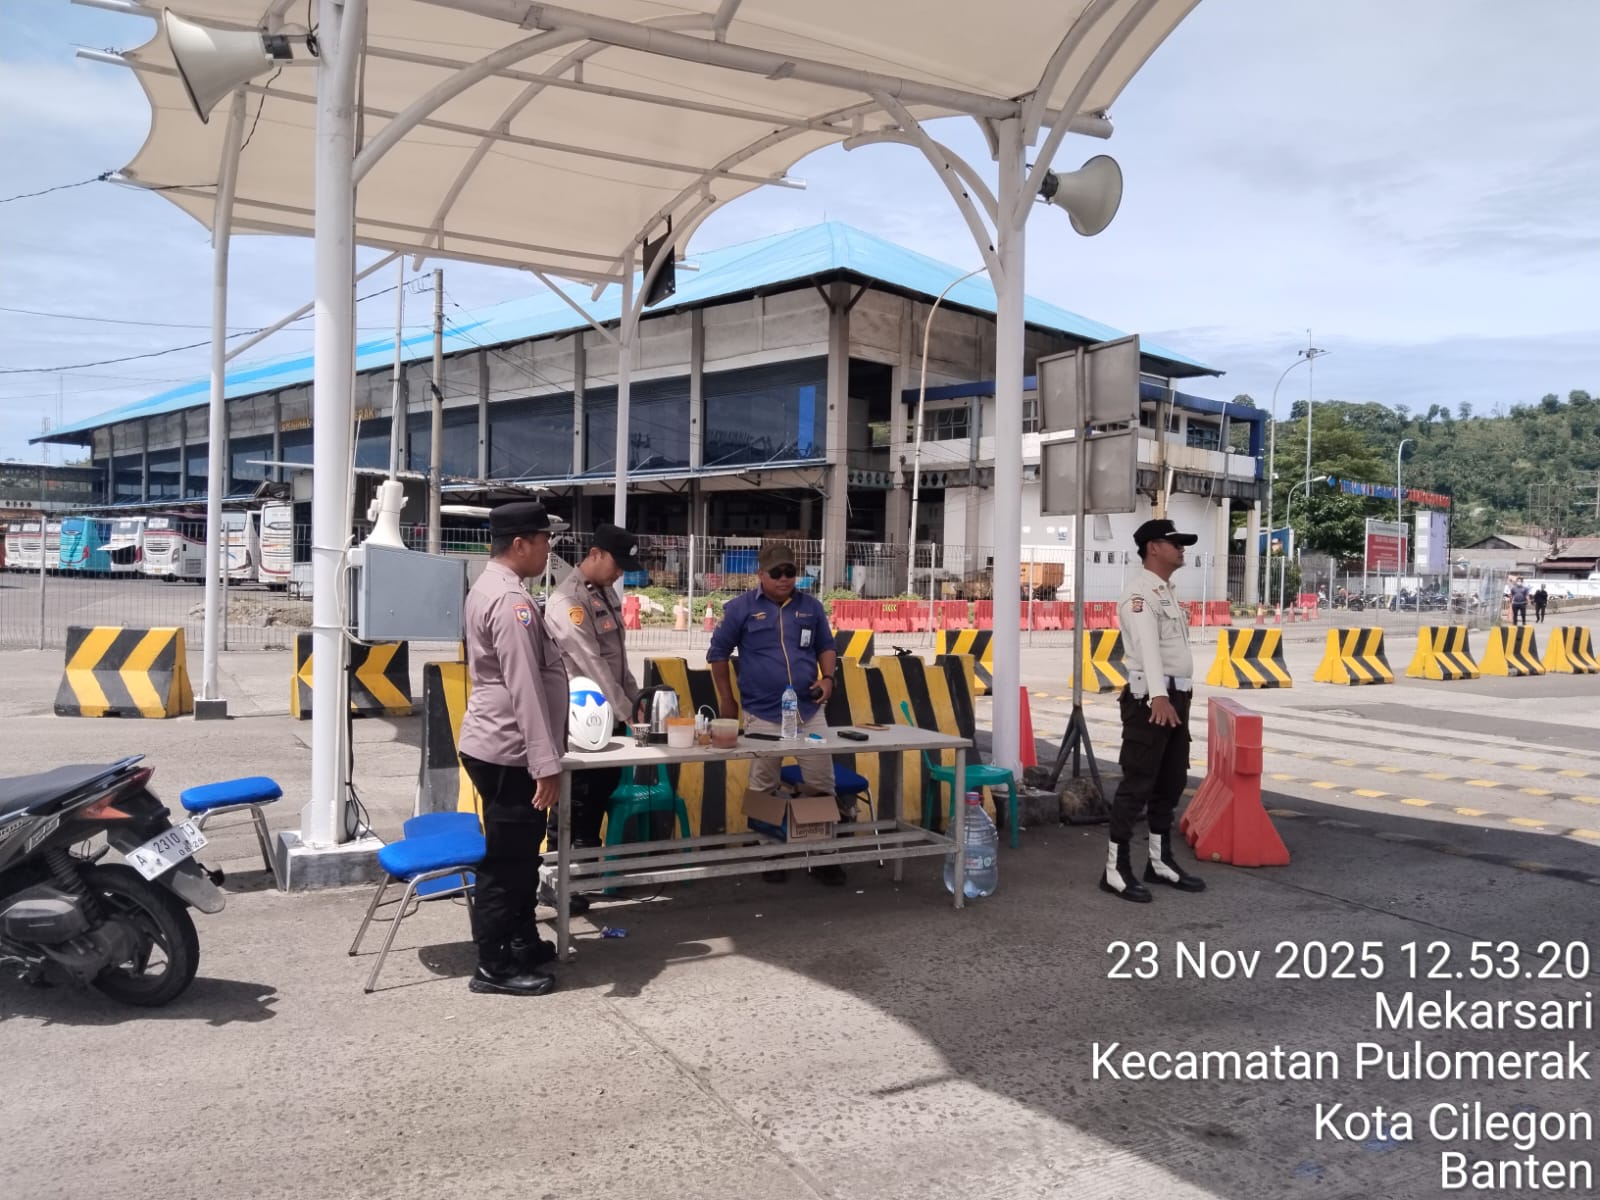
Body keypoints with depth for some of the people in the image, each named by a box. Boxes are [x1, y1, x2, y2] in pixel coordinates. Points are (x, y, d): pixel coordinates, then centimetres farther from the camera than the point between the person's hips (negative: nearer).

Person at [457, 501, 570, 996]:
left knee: (520, 851, 21)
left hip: (497, 745, 10)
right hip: (508, 751, -10)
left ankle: (521, 941, 34)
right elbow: (525, 690, -25)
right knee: (507, 858, 1)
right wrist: (547, 764, -25)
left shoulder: (488, 588, 13)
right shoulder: (511, 600, -21)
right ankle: (495, 966, 12)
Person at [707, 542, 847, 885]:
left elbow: (826, 647, 18)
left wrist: (827, 678, -1)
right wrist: (727, 700, 4)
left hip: (810, 711, 3)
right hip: (762, 715, -3)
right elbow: (718, 653, 4)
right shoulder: (741, 608, -2)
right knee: (764, 789, 5)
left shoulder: (811, 607, 8)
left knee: (822, 785, 2)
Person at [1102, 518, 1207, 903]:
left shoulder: (1167, 593, 18)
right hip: (1149, 699, -10)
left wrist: (1177, 697, 15)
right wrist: (1158, 696, -40)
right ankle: (1116, 869, -2)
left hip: (1177, 697, 10)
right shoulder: (1140, 592, -14)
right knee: (1138, 784, -8)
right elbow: (1147, 645, -28)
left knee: (1171, 782, 15)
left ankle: (1160, 861, 26)